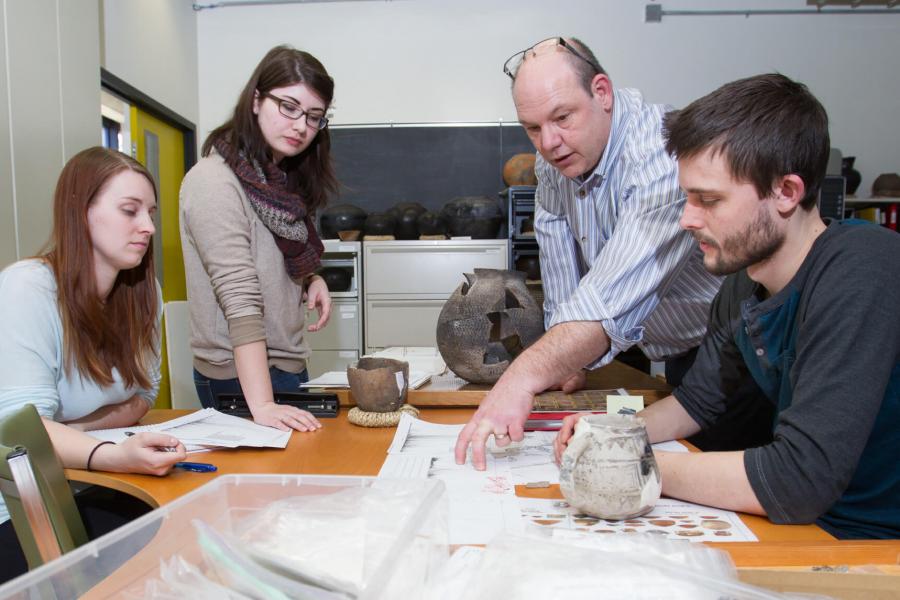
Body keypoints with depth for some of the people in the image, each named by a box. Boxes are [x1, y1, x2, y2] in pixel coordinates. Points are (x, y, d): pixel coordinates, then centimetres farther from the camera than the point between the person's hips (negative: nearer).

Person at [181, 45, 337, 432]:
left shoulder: (282, 181, 8)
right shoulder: (214, 182, -18)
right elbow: (240, 299, -27)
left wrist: (311, 280, -2)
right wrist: (262, 405, -31)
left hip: (287, 364, 8)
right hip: (239, 377, -8)